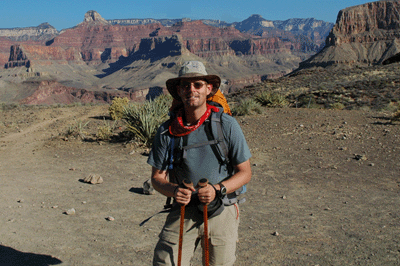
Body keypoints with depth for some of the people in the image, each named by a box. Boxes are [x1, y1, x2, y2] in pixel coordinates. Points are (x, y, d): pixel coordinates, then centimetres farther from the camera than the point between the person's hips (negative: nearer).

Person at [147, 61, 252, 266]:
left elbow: (245, 172, -3)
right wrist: (174, 190, -19)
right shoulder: (167, 131, -4)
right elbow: (157, 177, 2)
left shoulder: (227, 125, -8)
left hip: (221, 212, 0)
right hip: (183, 212, 1)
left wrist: (218, 189, -20)